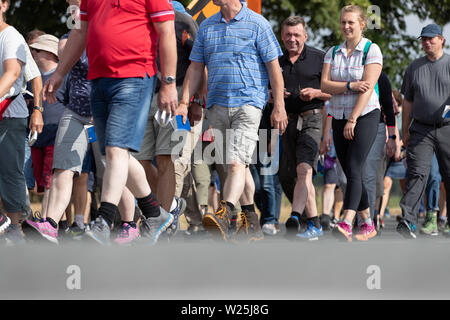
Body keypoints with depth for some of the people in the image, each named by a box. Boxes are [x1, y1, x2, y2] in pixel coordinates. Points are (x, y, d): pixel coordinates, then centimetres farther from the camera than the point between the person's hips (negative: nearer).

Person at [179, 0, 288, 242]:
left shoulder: (257, 24, -1)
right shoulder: (206, 27, 13)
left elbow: (274, 67, -1)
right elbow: (195, 68, 15)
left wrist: (279, 107, -5)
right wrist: (184, 102, 5)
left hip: (248, 102, -6)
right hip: (217, 105, 6)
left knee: (237, 163, -19)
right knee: (233, 164, 10)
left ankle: (224, 215, -33)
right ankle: (251, 223, 19)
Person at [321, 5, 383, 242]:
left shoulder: (371, 50, -5)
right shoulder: (333, 53, 10)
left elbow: (368, 88, -13)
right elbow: (324, 85, -1)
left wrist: (352, 120, -18)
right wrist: (351, 85, -18)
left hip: (365, 116, -6)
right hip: (339, 117, 6)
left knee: (353, 170, -18)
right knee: (351, 174, 6)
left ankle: (346, 225, -29)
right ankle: (368, 225, 15)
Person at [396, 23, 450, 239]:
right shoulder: (414, 68, 13)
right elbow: (408, 101, 17)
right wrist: (405, 130, 12)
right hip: (421, 130, 1)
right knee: (417, 173, -13)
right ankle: (408, 221, -24)